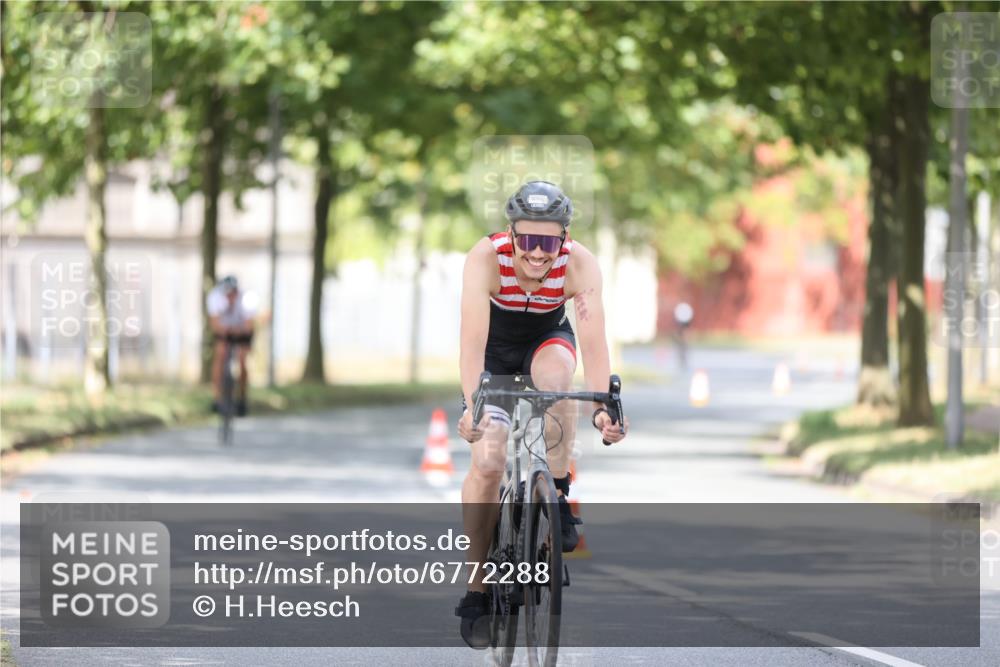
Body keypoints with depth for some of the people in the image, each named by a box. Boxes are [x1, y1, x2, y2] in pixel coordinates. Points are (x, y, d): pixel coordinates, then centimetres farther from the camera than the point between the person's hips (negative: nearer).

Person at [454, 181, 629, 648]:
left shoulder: (579, 264, -30)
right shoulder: (486, 258, -34)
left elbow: (593, 338, -35)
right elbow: (473, 338, -39)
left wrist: (602, 406, -48)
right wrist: (472, 405, -52)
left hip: (548, 341, 1)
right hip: (495, 351, -1)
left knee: (554, 378, -36)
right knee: (487, 461, -15)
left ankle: (558, 497, -16)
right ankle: (476, 590, -4)